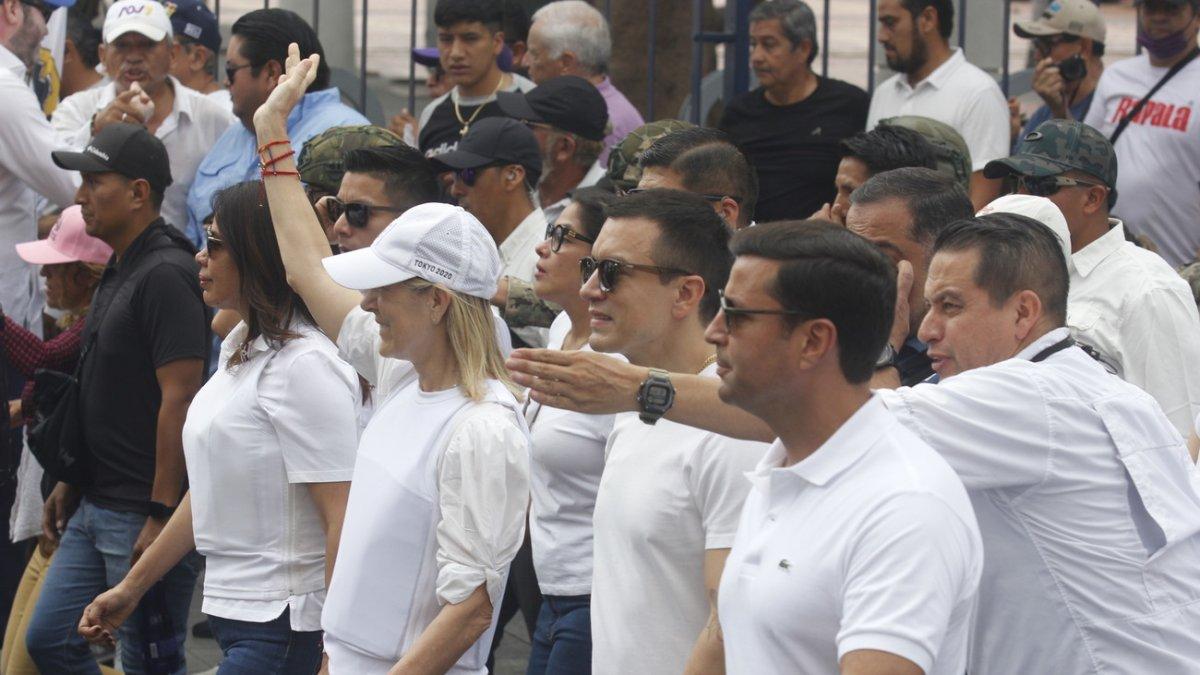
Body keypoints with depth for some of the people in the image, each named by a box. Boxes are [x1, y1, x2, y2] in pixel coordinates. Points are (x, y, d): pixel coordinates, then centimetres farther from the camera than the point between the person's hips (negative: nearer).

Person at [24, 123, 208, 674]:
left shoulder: (165, 275, -17)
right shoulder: (118, 272, 15)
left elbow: (179, 400, -21)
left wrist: (161, 517, -23)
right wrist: (70, 483, 20)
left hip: (144, 516, -10)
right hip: (97, 506, 10)